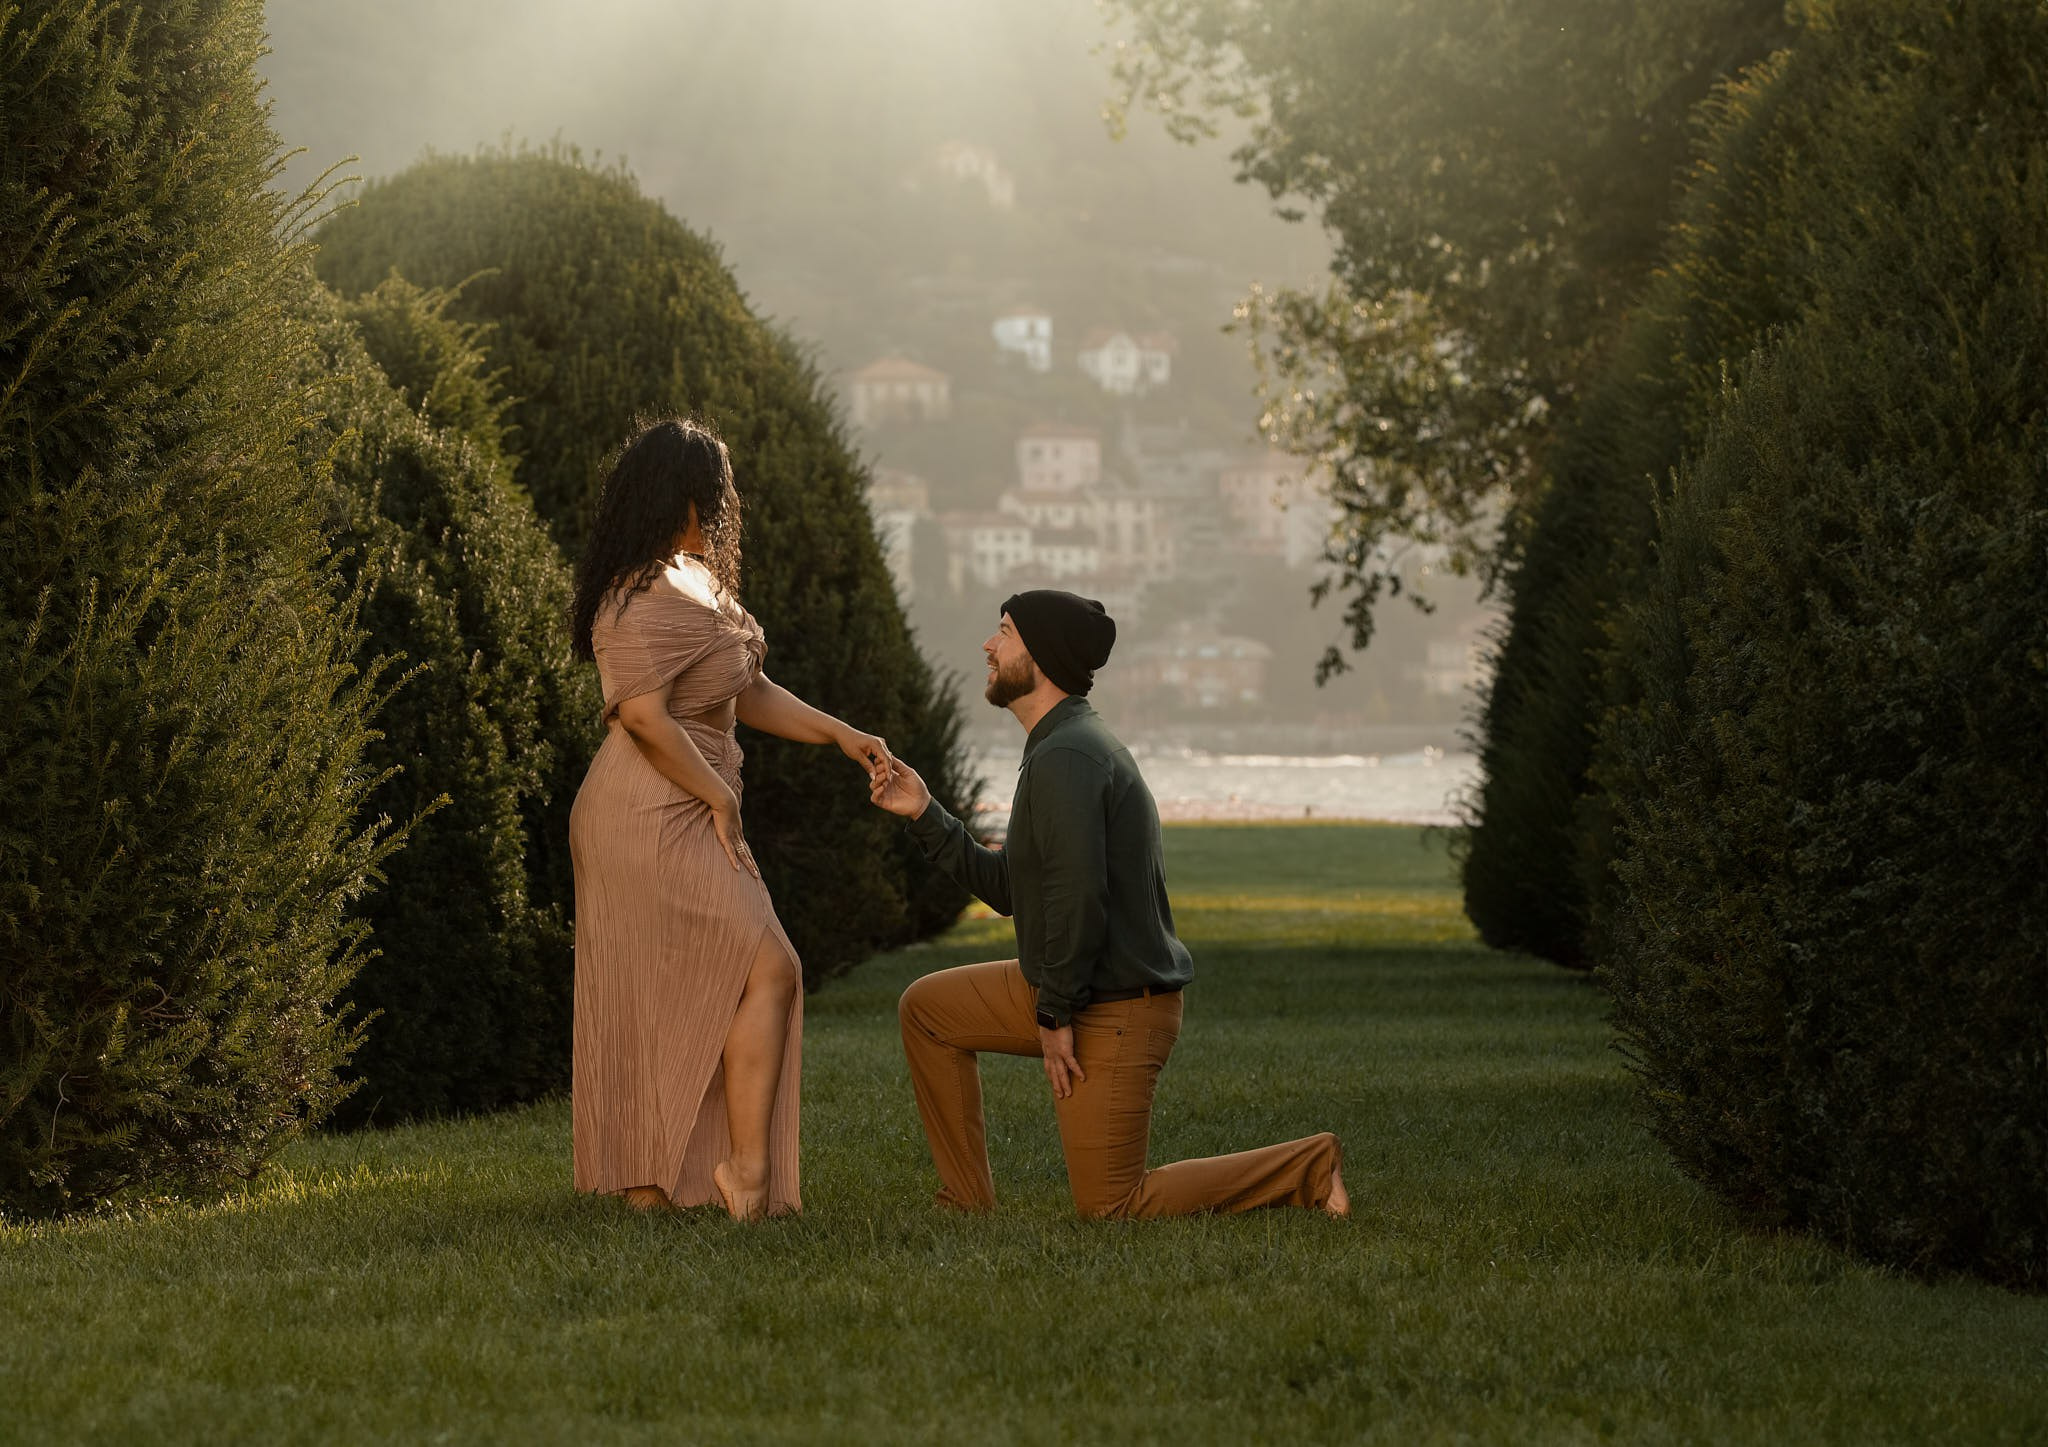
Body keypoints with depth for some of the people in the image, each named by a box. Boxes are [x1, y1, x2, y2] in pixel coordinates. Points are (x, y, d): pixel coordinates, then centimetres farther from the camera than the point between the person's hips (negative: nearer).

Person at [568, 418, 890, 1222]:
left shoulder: (694, 585, 16)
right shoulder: (649, 598, -18)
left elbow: (747, 693, 21)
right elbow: (645, 715, -24)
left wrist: (840, 735, 14)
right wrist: (721, 798, -16)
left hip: (672, 822, 11)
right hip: (653, 822, -11)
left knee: (654, 1003, 10)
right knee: (768, 970, -10)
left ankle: (643, 1181, 13)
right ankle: (749, 1171, -10)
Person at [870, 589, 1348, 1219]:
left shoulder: (1064, 759, -22)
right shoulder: (1067, 746, 13)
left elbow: (1076, 897, -29)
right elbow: (1007, 888, 17)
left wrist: (1055, 1014, -20)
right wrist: (924, 814, 13)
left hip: (1114, 1012, -10)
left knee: (1109, 1207, -4)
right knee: (927, 1008, 16)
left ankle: (1309, 1167, 1)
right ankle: (967, 1204, 18)